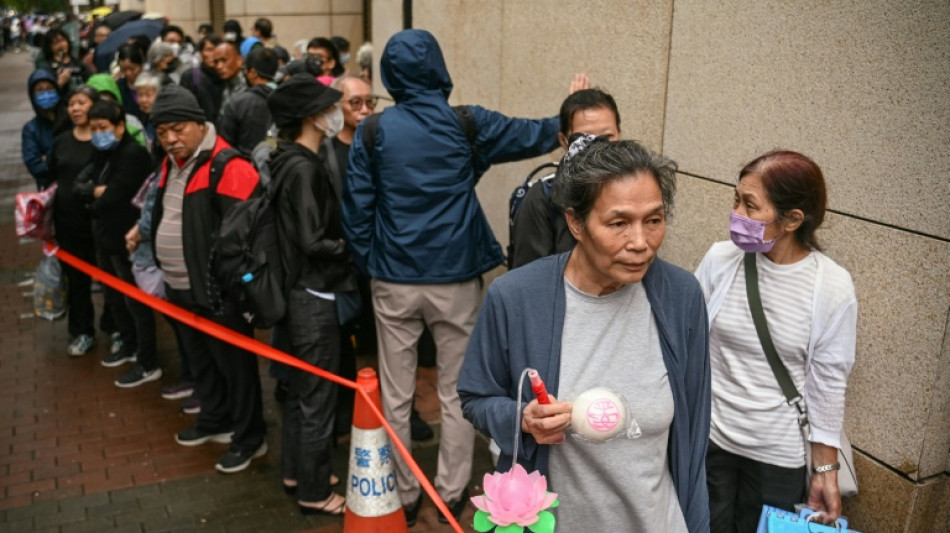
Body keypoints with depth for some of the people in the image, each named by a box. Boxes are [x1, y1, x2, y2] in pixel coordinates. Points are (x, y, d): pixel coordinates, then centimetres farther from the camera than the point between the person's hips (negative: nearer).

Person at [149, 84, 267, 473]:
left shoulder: (227, 165, -20)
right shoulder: (171, 164, 10)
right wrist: (164, 271, 24)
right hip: (181, 288, 9)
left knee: (235, 364, 3)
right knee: (201, 360, 22)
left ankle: (249, 437, 16)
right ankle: (215, 419, 40)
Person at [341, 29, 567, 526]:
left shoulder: (372, 132, -3)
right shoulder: (467, 124, -6)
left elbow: (356, 208, -3)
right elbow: (535, 135, 7)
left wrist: (367, 265, 9)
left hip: (393, 280, 1)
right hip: (455, 278, 0)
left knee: (395, 396, 13)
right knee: (456, 394, 14)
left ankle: (403, 496, 25)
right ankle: (451, 495, 25)